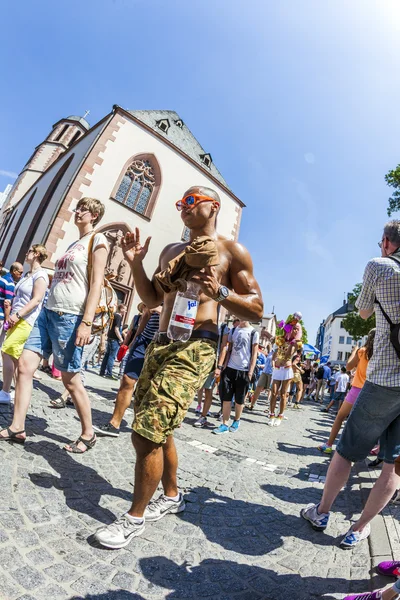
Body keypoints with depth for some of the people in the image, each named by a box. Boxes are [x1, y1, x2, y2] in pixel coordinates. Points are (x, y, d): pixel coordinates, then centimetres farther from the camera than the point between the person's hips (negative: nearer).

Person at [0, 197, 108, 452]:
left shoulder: (97, 240, -3)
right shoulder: (74, 244, 22)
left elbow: (96, 283, -13)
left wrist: (87, 322, -20)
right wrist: (49, 311, 20)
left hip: (70, 317, -8)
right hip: (49, 312, 8)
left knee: (71, 380, -1)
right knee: (24, 366, 3)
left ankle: (88, 434, 16)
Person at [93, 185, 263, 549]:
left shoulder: (232, 251, 0)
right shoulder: (171, 251, 19)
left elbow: (257, 310, -3)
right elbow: (152, 299, 20)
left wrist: (221, 293, -20)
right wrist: (135, 263, 7)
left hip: (195, 348, -7)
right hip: (160, 344, 8)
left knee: (147, 435, -10)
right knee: (156, 431, 17)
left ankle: (136, 516, 17)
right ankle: (172, 496, 41)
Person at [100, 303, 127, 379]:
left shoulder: (114, 315, 14)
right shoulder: (119, 317, -13)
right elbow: (116, 329, -18)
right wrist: (121, 339, -15)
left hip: (110, 338, 9)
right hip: (115, 339, -9)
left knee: (107, 355, 12)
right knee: (112, 357, -5)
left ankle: (102, 372, 17)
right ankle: (109, 373, -2)